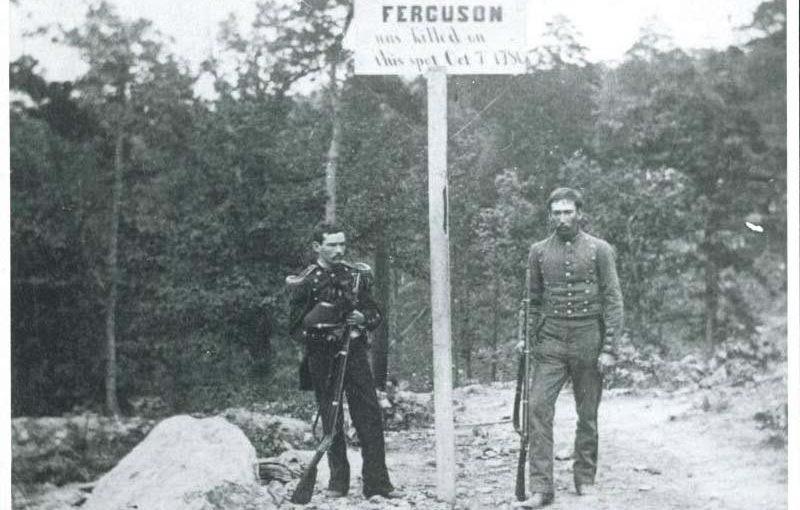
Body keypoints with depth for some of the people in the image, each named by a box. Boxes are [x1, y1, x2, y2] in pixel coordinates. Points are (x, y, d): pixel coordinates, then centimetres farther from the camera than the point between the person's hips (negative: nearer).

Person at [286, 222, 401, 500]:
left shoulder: (357, 275, 9)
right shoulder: (304, 282, -1)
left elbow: (376, 315, 14)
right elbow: (295, 328, -2)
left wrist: (362, 318, -8)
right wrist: (325, 333, -17)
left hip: (355, 353, 2)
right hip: (322, 358, -2)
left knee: (370, 416, -5)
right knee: (331, 422, 3)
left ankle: (376, 482, -2)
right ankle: (338, 482, 15)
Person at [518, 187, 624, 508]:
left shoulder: (599, 250, 0)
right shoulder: (539, 252, 7)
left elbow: (613, 301, -2)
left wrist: (609, 349, -8)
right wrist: (532, 343, 9)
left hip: (588, 342, -1)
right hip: (550, 342, 1)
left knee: (588, 415, 7)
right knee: (539, 409, -10)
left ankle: (585, 479, 23)